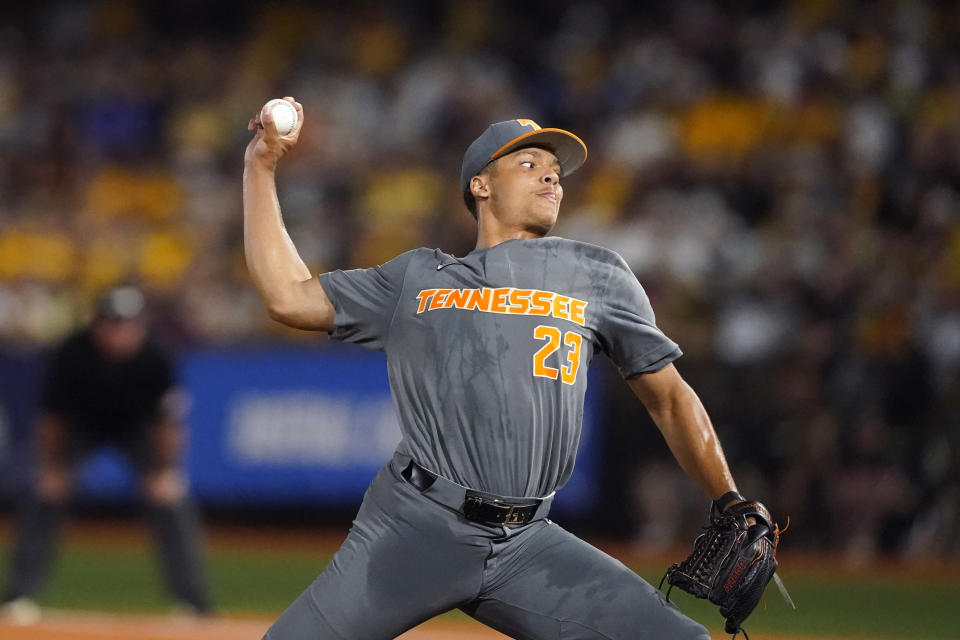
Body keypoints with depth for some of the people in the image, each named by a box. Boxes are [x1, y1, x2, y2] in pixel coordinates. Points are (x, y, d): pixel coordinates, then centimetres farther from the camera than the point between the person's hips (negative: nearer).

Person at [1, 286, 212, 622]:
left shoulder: (153, 358, -31)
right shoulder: (70, 355, -32)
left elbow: (167, 418, -18)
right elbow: (51, 415, -17)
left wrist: (165, 470, -20)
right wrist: (51, 466, -14)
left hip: (136, 427, 0)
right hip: (79, 425, 0)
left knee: (171, 498, -13)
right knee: (45, 494, -16)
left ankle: (193, 600, -2)